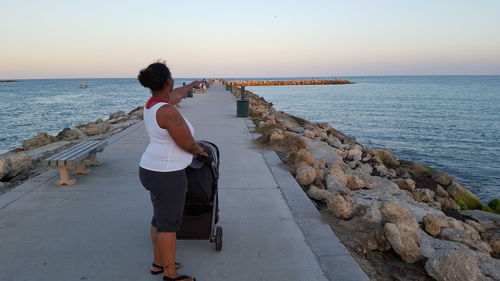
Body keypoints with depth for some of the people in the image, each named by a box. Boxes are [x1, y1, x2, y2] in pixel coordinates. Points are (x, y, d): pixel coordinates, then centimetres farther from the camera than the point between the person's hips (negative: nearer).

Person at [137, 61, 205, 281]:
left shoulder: (153, 103, 5)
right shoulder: (167, 112, -24)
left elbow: (175, 95, 27)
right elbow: (188, 144, -19)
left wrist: (191, 85, 43)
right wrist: (199, 150, 3)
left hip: (154, 170, 10)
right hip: (166, 175, -10)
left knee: (161, 218, 20)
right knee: (169, 223, 2)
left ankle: (158, 262, 33)